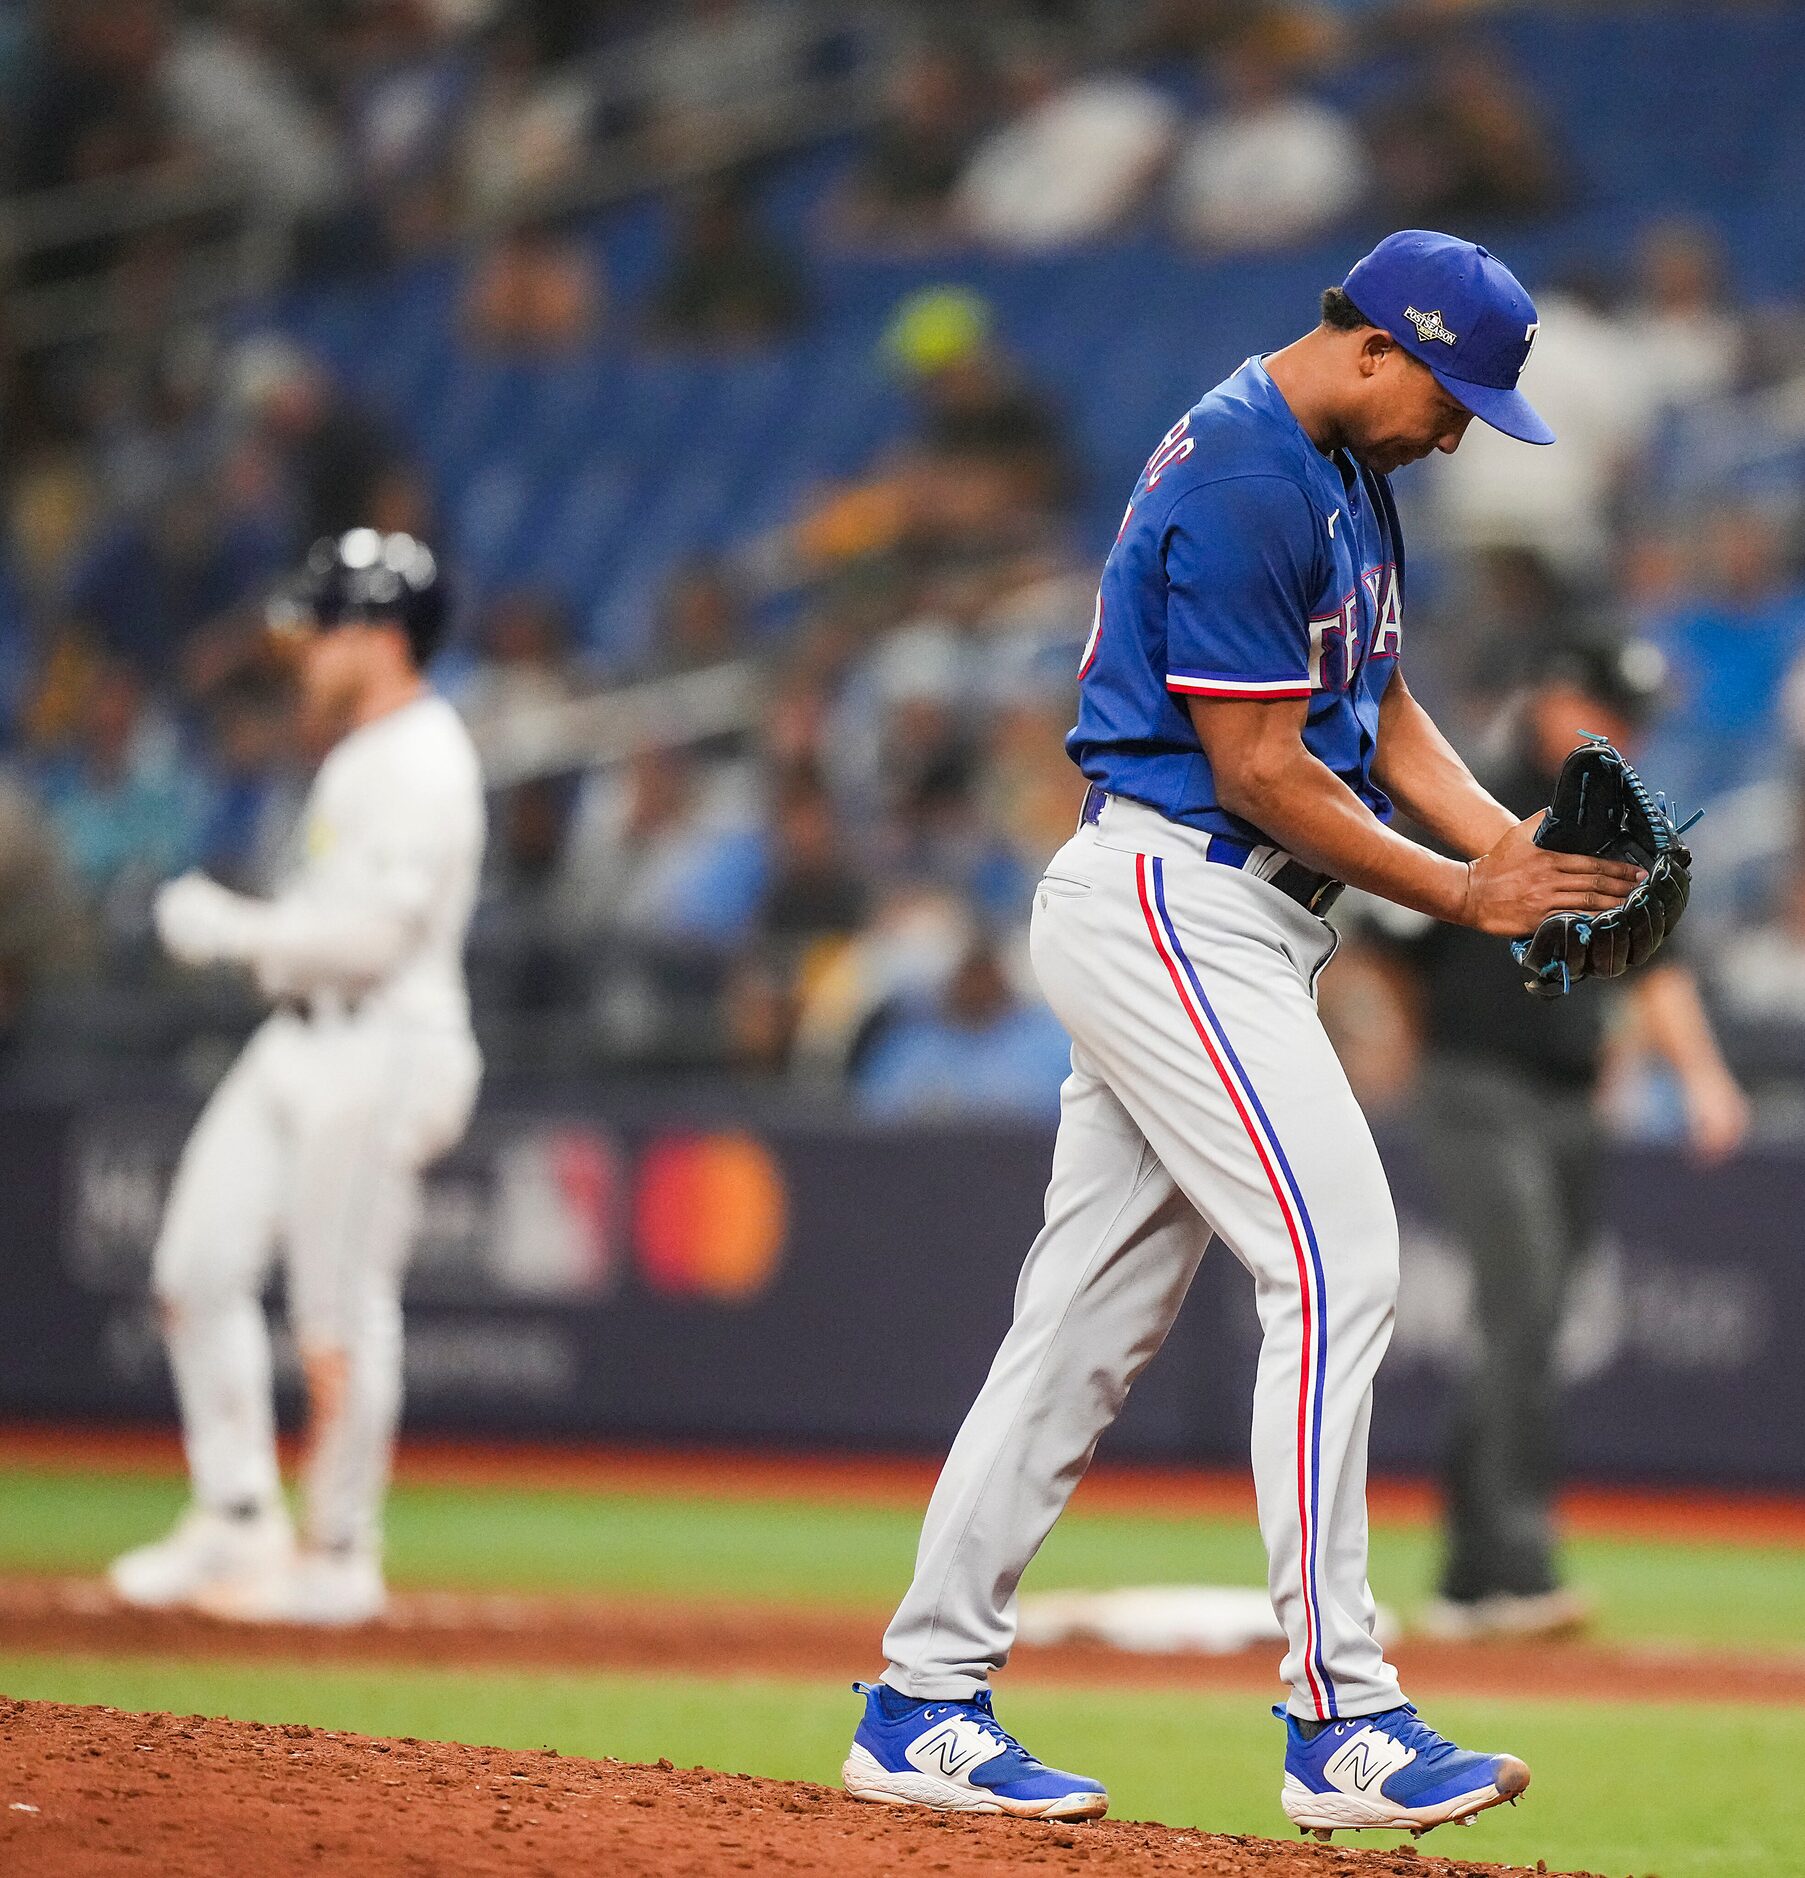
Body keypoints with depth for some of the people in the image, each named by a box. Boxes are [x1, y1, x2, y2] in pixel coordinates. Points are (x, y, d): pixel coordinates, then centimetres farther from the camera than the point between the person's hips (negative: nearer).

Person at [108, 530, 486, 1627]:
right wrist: (242, 931, 10)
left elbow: (375, 931, -22)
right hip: (301, 1042, 10)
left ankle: (340, 1556, 4)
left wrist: (228, 928, -13)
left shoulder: (423, 765, -15)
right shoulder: (362, 756, 17)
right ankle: (237, 1522, 14)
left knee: (342, 1308, -5)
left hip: (380, 1047, -10)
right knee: (198, 1269, 6)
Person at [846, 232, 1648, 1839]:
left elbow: (1377, 710, 17)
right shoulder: (1239, 484, -18)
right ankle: (1341, 1725, -15)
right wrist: (1457, 896, -12)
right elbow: (1262, 771, -19)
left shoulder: (1342, 471, 15)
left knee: (1092, 1316, 10)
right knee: (1338, 1266, -15)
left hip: (1224, 925, 10)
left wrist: (1510, 843, 1)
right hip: (1173, 906, -10)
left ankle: (924, 1706, 14)